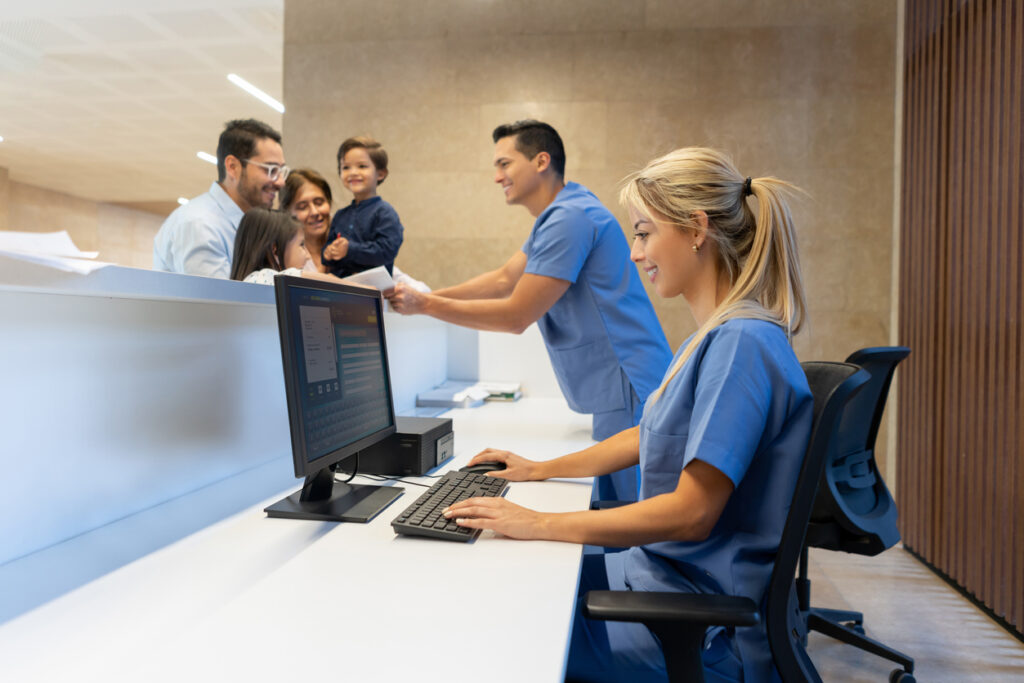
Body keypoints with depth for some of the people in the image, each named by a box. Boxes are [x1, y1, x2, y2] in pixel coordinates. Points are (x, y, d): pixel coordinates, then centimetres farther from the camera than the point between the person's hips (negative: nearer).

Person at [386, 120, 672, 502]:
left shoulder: (570, 218, -17)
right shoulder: (557, 216, 18)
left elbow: (516, 316, -16)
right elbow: (504, 279, 19)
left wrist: (426, 305, -10)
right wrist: (427, 295, 10)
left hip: (629, 395, -11)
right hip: (614, 395, 11)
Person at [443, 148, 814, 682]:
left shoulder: (741, 342, -24)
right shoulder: (719, 335, 8)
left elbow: (691, 512, -27)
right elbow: (655, 437, 19)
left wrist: (540, 525, -24)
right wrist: (541, 470, 18)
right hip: (663, 569, 9)